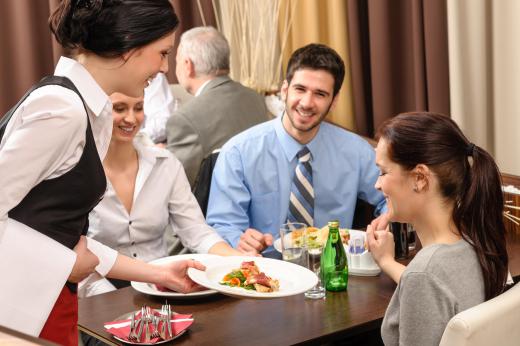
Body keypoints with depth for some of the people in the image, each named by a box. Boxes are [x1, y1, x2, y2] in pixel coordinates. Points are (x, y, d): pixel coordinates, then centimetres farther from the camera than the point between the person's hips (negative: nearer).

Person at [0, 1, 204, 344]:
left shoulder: (96, 112, 10)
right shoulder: (62, 109, -18)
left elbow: (68, 235, 10)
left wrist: (159, 274, 11)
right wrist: (66, 264, -10)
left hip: (52, 302, 9)